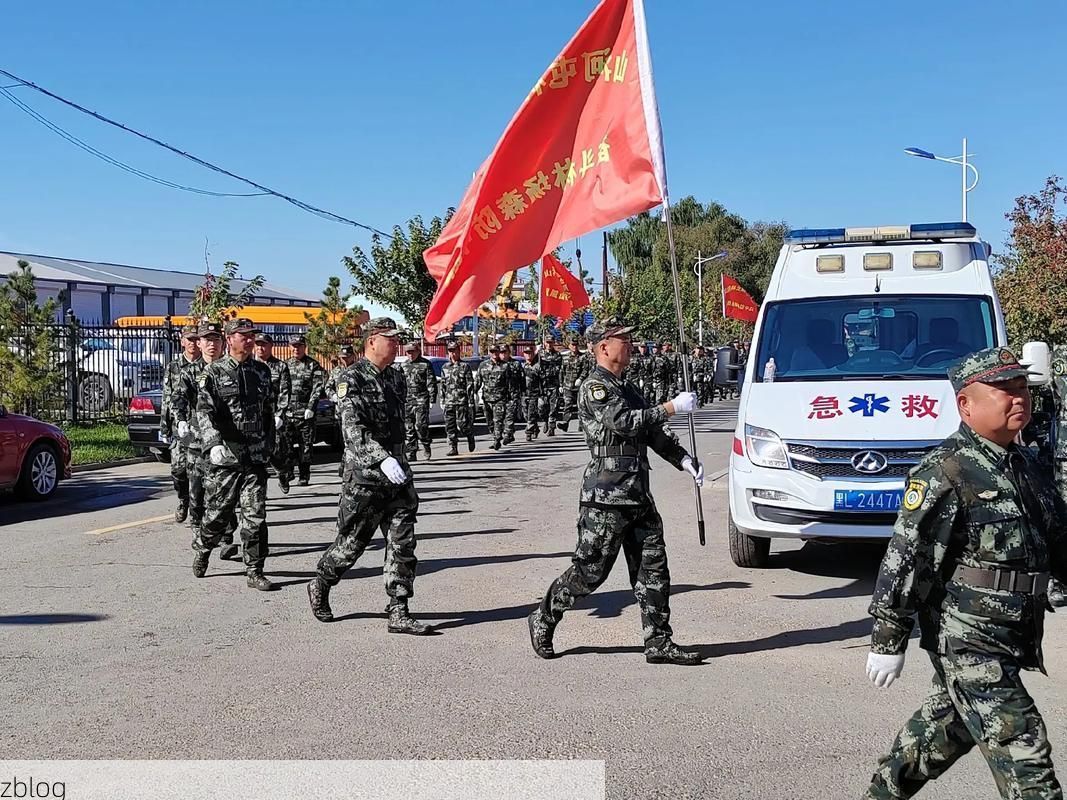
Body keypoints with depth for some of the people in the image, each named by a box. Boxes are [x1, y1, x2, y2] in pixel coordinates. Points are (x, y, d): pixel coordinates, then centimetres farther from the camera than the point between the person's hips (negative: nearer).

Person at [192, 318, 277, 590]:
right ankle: (202, 550, 34)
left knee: (255, 517, -1)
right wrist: (214, 443, -26)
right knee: (217, 512, 7)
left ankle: (254, 572, 6)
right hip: (224, 456, -3)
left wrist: (269, 444, 20)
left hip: (256, 457, 3)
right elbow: (204, 411, -13)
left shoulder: (262, 371, 13)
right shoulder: (213, 372, -2)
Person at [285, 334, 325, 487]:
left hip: (305, 412, -3)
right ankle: (288, 471, 9)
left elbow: (317, 388, -5)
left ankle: (304, 476, 7)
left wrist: (311, 408, -14)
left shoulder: (313, 365, 2)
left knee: (305, 445, 0)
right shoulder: (286, 365, 15)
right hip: (287, 411, 4)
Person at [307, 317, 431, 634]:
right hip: (365, 475, -6)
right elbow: (354, 428, -24)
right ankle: (320, 587, 31)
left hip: (398, 472, 7)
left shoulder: (397, 377, 12)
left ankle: (398, 613, 6)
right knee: (352, 542, 6)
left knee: (403, 543, 2)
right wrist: (383, 459, -35)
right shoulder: (352, 379, -12)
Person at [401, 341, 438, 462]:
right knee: (409, 428, 3)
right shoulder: (404, 365, 15)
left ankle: (426, 445, 10)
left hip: (421, 400, -5)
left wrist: (432, 399, -9)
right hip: (407, 401, 5)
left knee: (420, 425, -13)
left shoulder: (426, 364, 0)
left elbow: (431, 383, -2)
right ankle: (412, 453, 8)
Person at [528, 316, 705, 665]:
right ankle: (543, 620, 17)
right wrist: (672, 407, -19)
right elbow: (624, 423, -24)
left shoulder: (626, 389, 20)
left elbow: (654, 434, 25)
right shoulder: (594, 388, -9)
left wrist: (685, 460, 11)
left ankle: (658, 643, 10)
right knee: (589, 570, -1)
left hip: (638, 495, 9)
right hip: (606, 496, -9)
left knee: (653, 569, 6)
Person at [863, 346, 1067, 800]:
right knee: (1022, 749, -8)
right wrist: (888, 643, -16)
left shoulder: (1025, 465, 11)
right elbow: (906, 560, -17)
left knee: (947, 726, 23)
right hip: (965, 641, -9)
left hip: (1008, 641, 9)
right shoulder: (944, 474, -17)